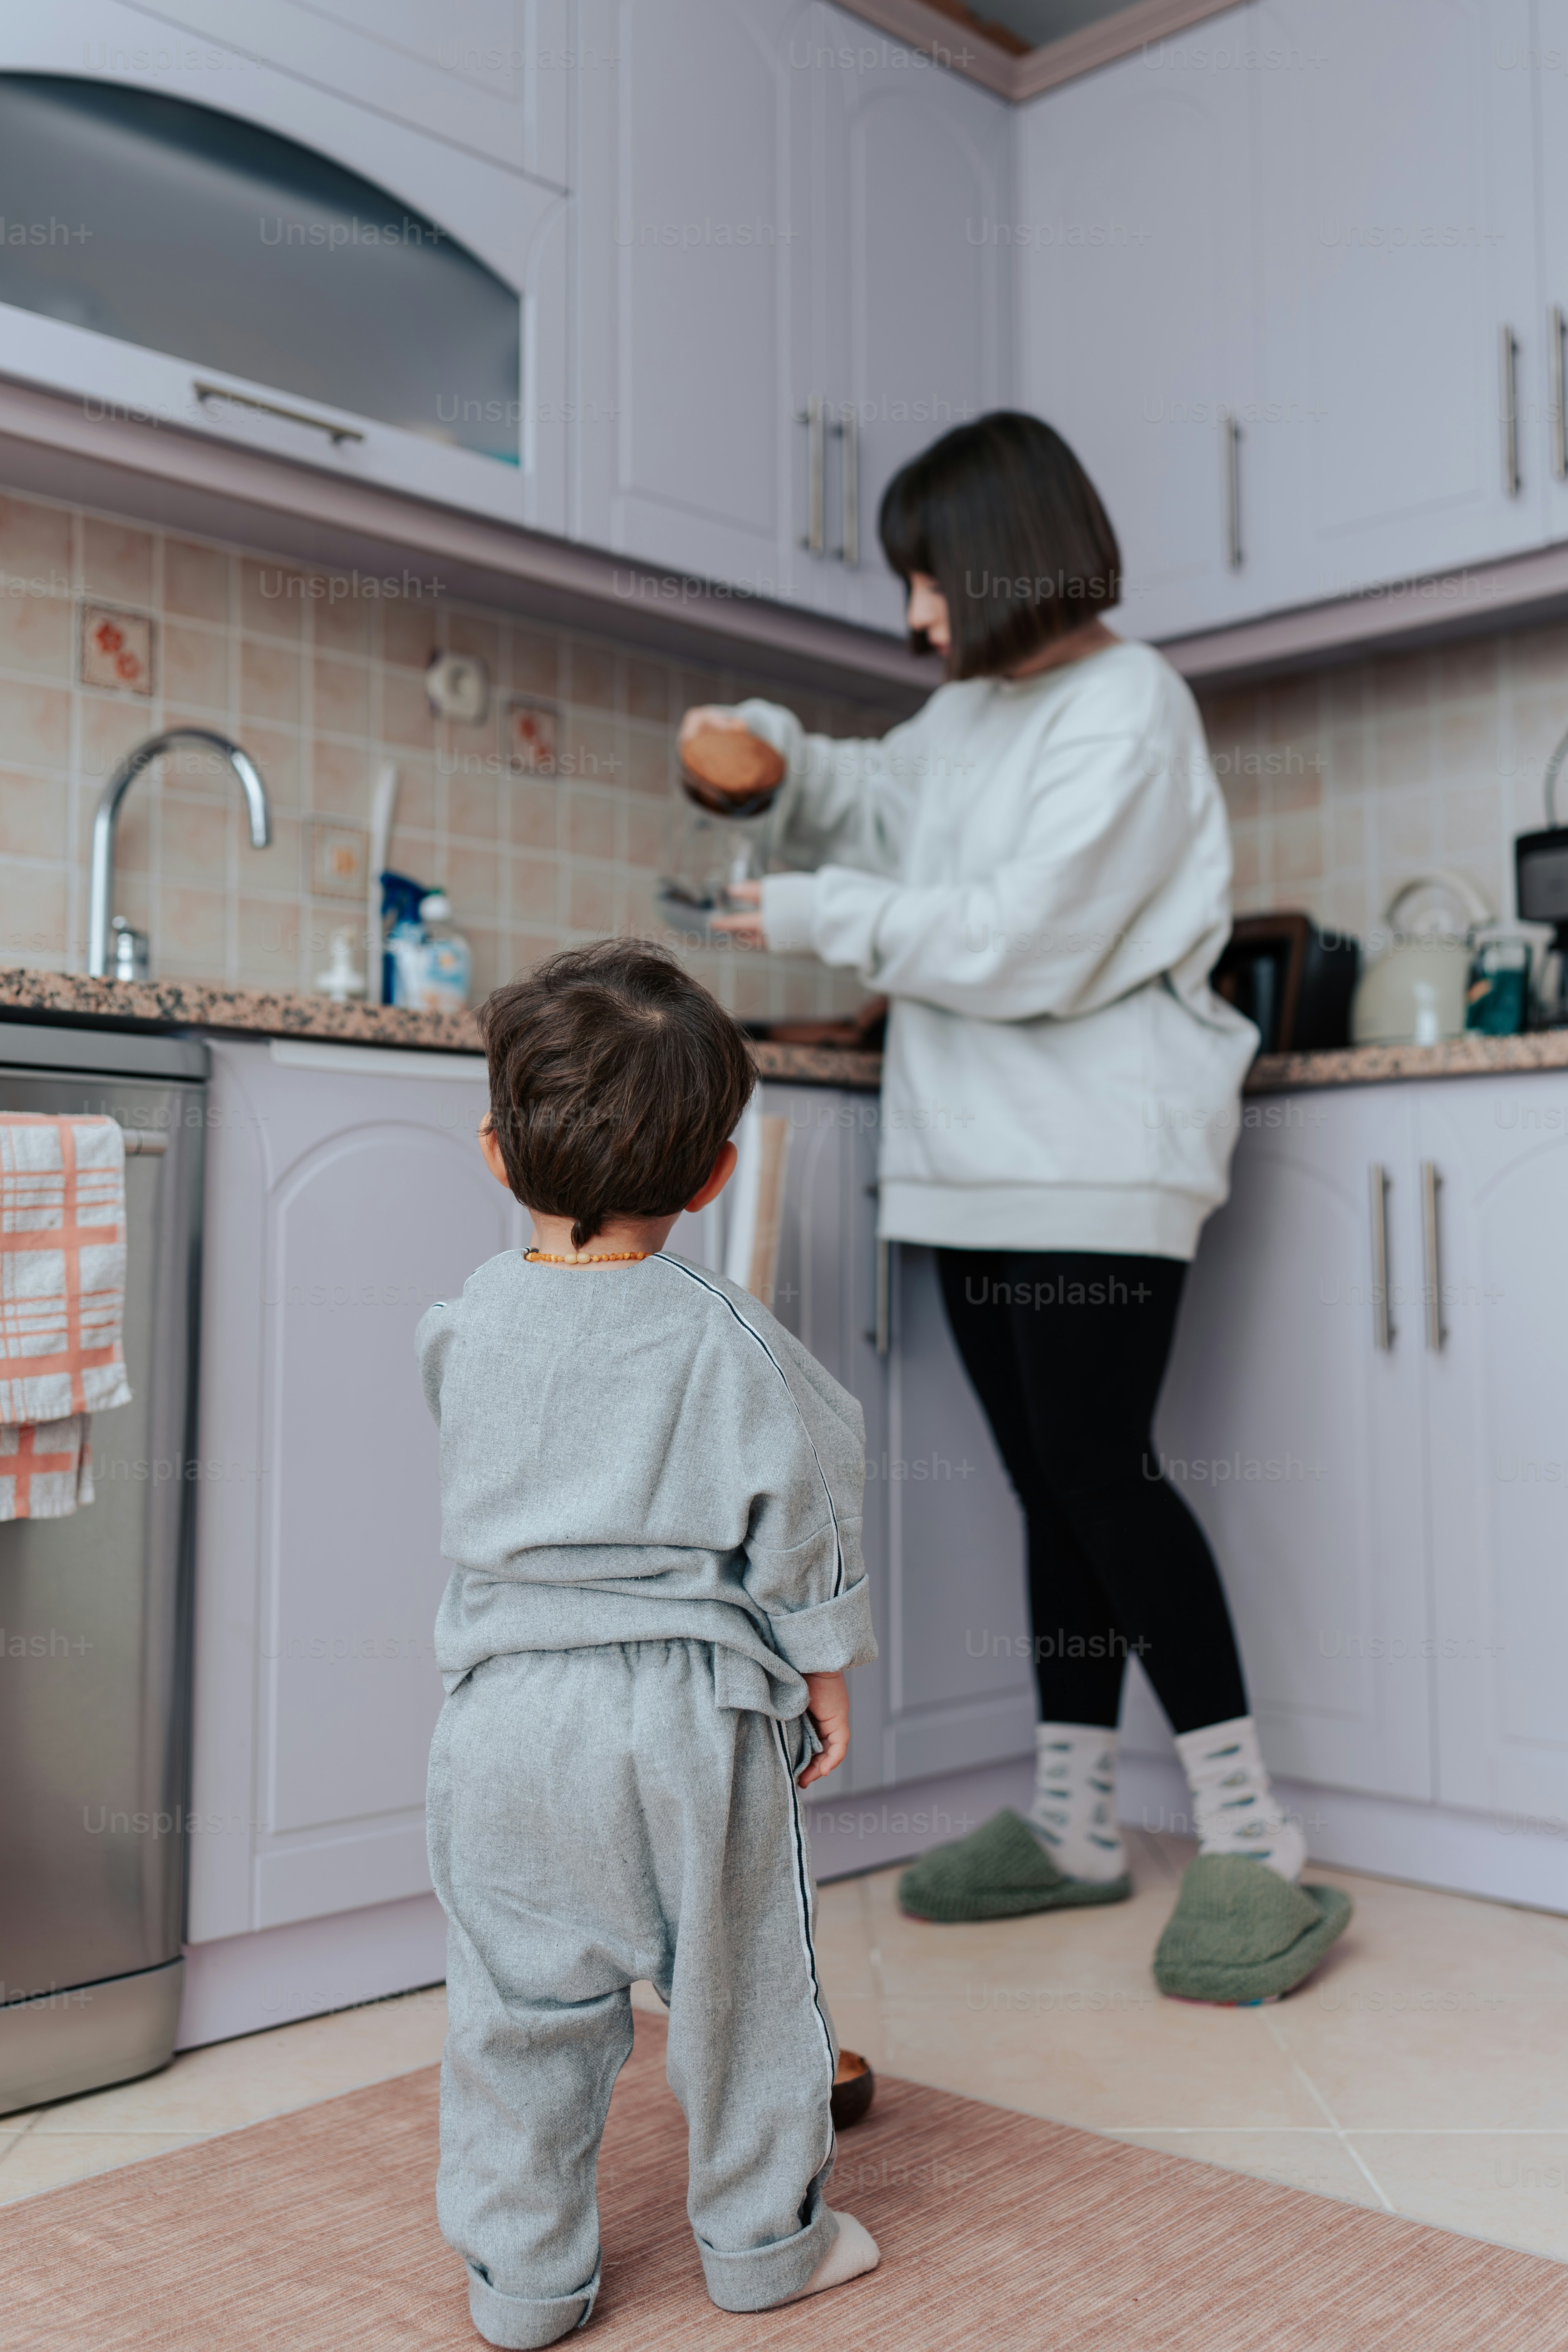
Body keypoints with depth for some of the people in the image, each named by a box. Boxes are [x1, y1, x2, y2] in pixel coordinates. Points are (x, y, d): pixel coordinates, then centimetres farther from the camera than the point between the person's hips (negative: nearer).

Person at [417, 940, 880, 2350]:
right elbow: (795, 1521, -8)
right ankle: (762, 2237, 32)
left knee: (521, 2003, 16)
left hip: (509, 1707, 3)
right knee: (741, 1988, 16)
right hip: (692, 1713, -3)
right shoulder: (724, 1339, -13)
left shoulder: (471, 1324, -2)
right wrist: (824, 1672, 6)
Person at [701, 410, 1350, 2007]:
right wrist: (773, 749, 12)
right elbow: (877, 804, 32)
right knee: (1053, 1483, 9)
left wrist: (815, 916, -8)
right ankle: (1072, 1826, 18)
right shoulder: (970, 711, 17)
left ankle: (1253, 1849, -5)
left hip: (1094, 1162, -8)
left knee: (1097, 1466, -13)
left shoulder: (1125, 707, -9)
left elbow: (1023, 942, -17)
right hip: (978, 1160, 8)